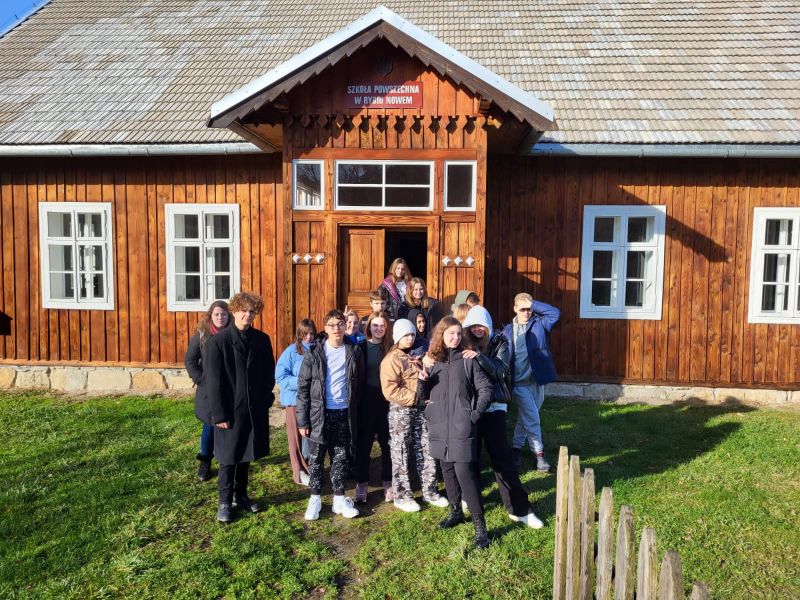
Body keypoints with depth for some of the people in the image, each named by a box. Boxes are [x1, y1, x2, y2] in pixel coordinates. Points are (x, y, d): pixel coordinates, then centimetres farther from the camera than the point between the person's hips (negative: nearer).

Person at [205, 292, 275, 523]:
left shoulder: (262, 340, 2)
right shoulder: (219, 341, -9)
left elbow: (269, 373, 9)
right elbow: (214, 381, -10)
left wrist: (266, 398, 1)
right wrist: (219, 414, -12)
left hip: (255, 409, 4)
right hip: (230, 409, -3)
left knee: (246, 455, 15)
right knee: (229, 457, 6)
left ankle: (241, 496, 31)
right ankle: (225, 502, 21)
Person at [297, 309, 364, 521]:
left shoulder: (354, 351, 1)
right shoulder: (314, 352, -5)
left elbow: (359, 384, 6)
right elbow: (303, 387, -4)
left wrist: (355, 413, 1)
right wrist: (302, 420, -7)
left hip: (344, 414, 2)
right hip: (319, 413, -1)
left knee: (340, 457, 11)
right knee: (316, 457, 7)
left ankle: (339, 498, 23)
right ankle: (315, 498, 22)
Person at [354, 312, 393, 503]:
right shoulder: (361, 348, -1)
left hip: (387, 403, 1)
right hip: (366, 403, -1)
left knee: (387, 443, 8)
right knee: (363, 444, 7)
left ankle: (388, 484, 21)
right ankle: (361, 484, 19)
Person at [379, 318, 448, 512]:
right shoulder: (391, 360, -10)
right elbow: (390, 390, -18)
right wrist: (415, 398, -20)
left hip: (419, 409, 6)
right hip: (400, 411, -6)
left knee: (426, 452, 9)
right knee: (401, 455, 4)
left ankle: (429, 491, 22)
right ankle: (402, 496, 15)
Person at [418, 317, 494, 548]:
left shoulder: (467, 360, -3)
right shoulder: (431, 360, 8)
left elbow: (486, 388, -1)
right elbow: (424, 396, 11)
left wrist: (475, 414, -8)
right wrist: (422, 381, -9)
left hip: (462, 427, -4)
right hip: (439, 427, 5)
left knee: (464, 472, -11)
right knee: (447, 470, 15)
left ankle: (480, 526, -3)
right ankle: (455, 511, 34)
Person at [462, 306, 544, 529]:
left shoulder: (499, 342, 0)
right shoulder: (466, 344, 6)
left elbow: (500, 371, -13)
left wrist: (479, 356, -27)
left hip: (494, 406, -2)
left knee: (502, 457, -3)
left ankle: (519, 509, 5)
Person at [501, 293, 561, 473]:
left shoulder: (540, 324, 2)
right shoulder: (508, 330, 1)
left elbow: (555, 313, -14)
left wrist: (533, 304, -13)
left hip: (537, 380, 2)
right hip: (520, 382, -2)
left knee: (525, 417, 14)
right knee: (532, 418, -7)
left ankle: (516, 449, 29)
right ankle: (539, 453, 4)